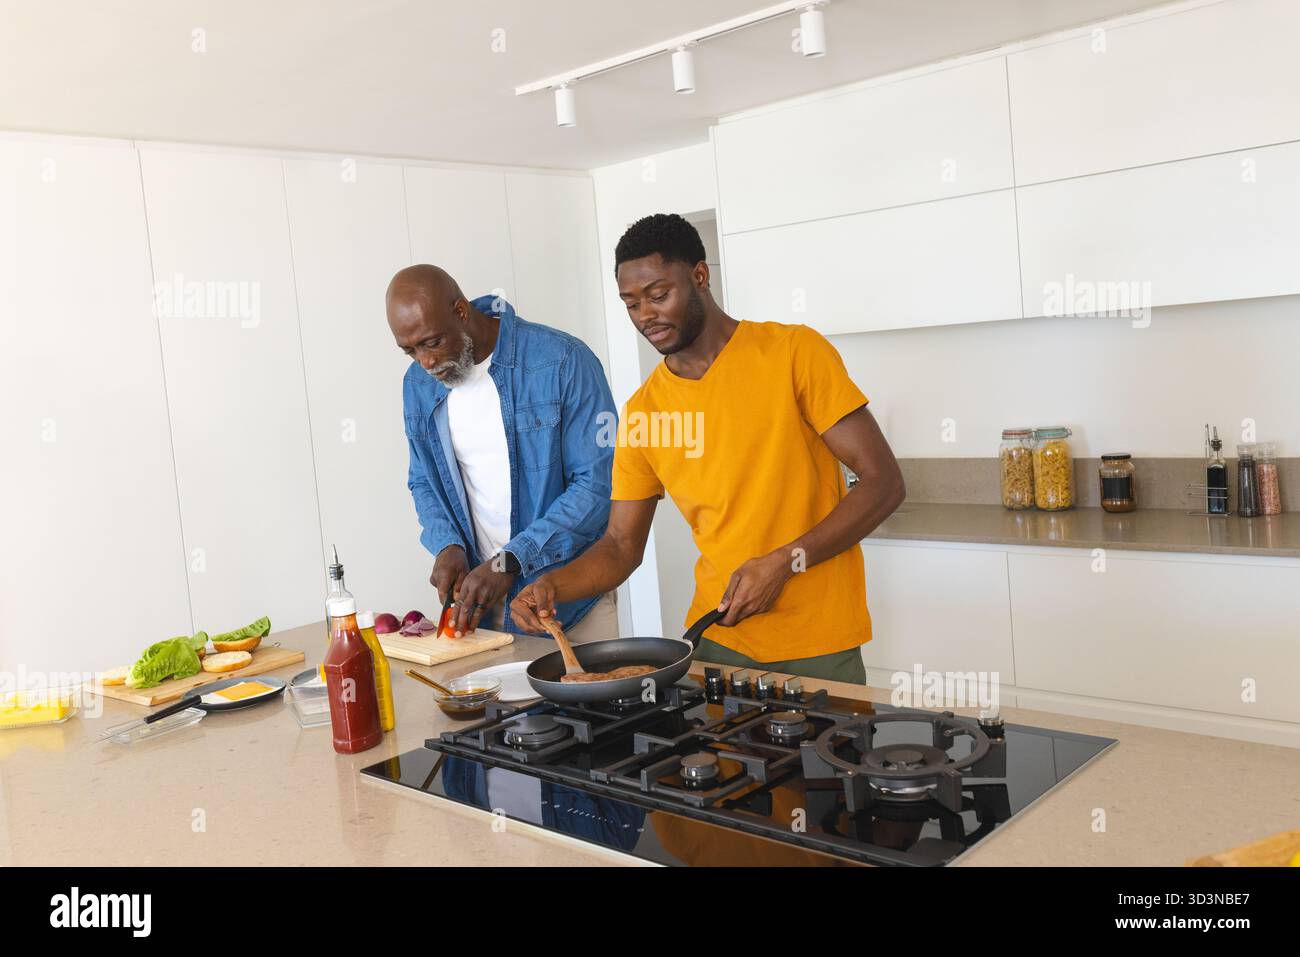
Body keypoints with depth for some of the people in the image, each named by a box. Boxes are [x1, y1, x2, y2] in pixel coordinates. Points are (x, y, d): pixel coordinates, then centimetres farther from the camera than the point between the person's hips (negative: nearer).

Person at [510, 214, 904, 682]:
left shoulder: (794, 351, -8)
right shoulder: (642, 411, 3)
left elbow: (883, 482, -10)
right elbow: (621, 545, 8)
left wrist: (784, 562, -20)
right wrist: (553, 584, -12)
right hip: (717, 639, 3)